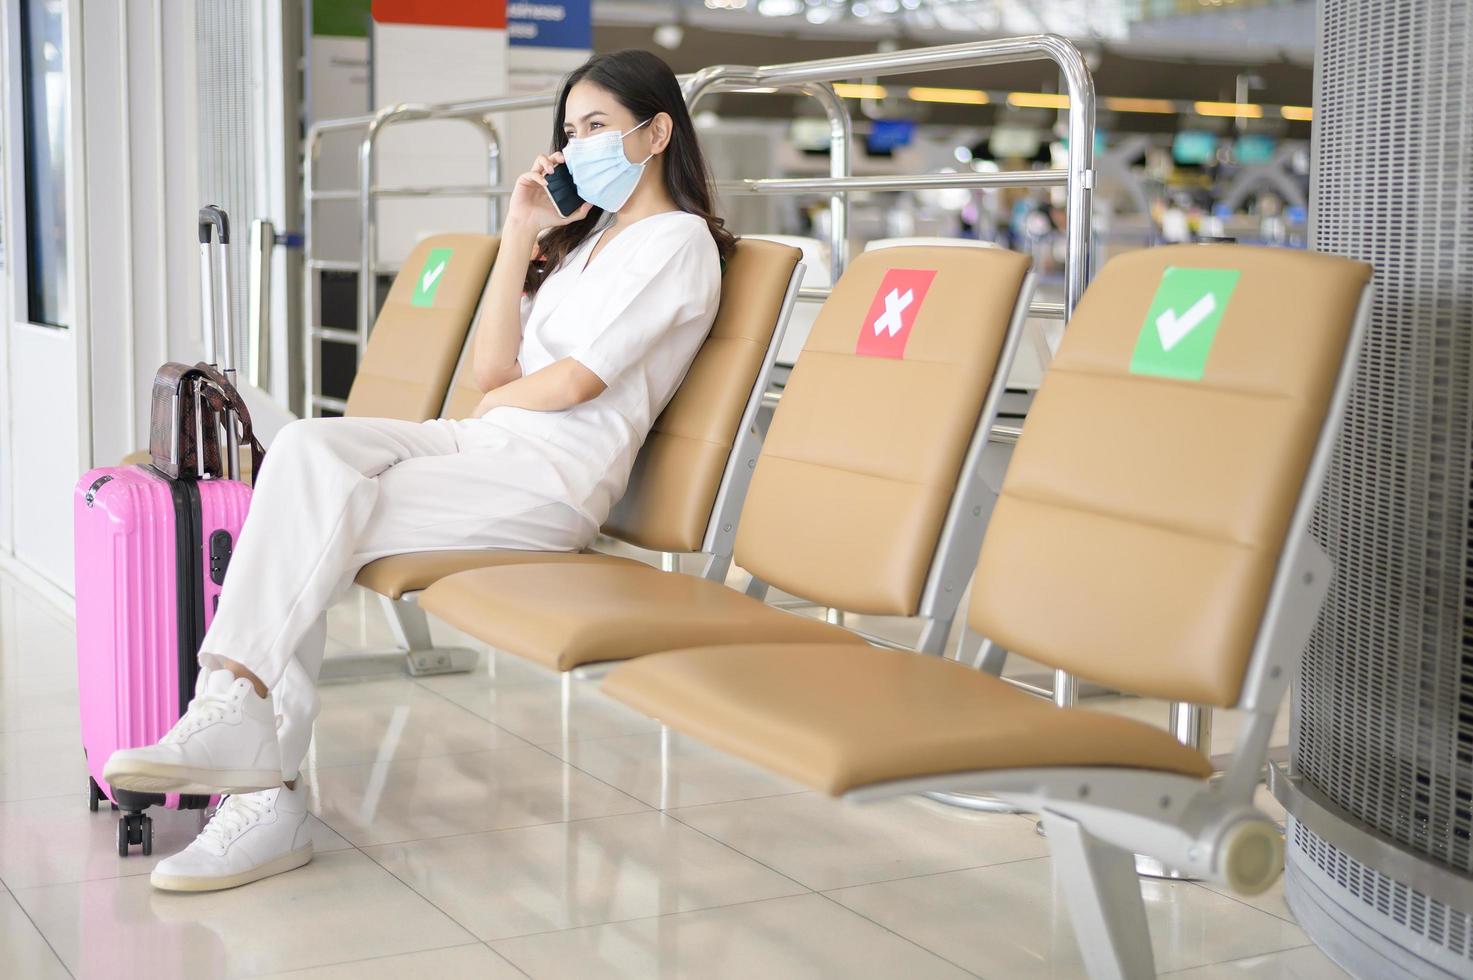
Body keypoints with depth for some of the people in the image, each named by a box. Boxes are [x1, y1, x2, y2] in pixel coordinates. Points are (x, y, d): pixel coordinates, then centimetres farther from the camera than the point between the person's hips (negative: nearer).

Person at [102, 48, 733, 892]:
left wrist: (495, 401, 9)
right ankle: (239, 716, -32)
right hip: (481, 444, 8)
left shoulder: (676, 240, -1)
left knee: (324, 516, -24)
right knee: (308, 446, -21)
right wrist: (520, 237, 9)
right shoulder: (586, 235, 27)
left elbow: (572, 384, -11)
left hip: (556, 475, -8)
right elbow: (494, 371, 14)